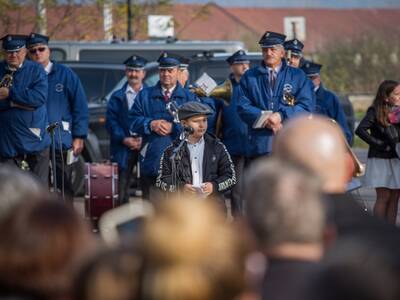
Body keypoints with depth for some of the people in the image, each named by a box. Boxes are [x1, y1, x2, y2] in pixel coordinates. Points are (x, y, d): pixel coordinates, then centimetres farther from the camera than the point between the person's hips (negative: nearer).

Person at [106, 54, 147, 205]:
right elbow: (111, 121, 4)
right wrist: (124, 139, -10)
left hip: (146, 146, 0)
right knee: (122, 186, -2)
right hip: (124, 147, 1)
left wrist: (144, 139, -10)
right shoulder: (117, 97, 12)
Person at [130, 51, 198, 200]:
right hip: (151, 159, 2)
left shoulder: (189, 97, 9)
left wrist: (173, 127, -14)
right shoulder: (145, 95, 15)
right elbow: (133, 121, 5)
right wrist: (150, 124, -12)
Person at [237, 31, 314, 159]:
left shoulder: (298, 76, 12)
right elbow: (243, 107, 6)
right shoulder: (249, 77, 15)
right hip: (260, 144, 1)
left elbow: (306, 106, 2)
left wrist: (281, 115, -12)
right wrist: (264, 119, -11)